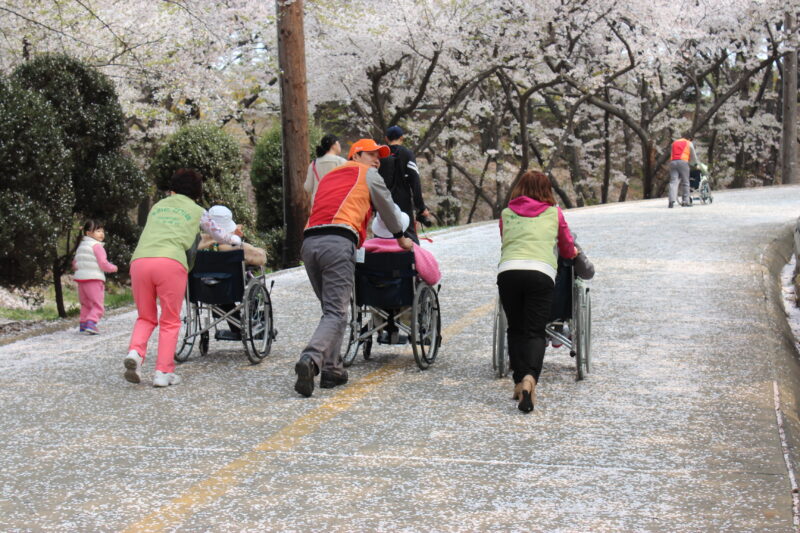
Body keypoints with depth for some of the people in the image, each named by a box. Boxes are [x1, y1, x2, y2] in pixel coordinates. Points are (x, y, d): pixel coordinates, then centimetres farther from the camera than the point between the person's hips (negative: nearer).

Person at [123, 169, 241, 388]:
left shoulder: (157, 206, 30)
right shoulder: (197, 211, 23)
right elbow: (217, 234, 39)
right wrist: (235, 240, 62)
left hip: (139, 260, 3)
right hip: (171, 262, -3)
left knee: (146, 317, 17)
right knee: (170, 321, 9)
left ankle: (135, 352, -8)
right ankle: (163, 372, 4)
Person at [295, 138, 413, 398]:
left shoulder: (330, 176, 34)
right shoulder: (367, 174, 18)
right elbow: (387, 208, 27)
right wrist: (401, 238, 44)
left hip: (309, 242, 6)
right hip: (338, 242, -6)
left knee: (331, 308, 16)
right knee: (336, 313, -11)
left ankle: (332, 370, 9)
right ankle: (310, 360, -32)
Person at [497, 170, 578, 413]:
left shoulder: (506, 214, 22)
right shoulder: (554, 214, 20)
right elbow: (568, 251, 31)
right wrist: (575, 252, 55)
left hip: (508, 271, 1)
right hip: (541, 272, -1)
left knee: (515, 329, 16)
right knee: (535, 331, -1)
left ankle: (520, 383, 10)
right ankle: (530, 378, -26)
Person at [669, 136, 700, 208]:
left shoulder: (674, 143, 28)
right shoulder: (689, 143, 16)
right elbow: (693, 156, 20)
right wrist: (695, 164, 38)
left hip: (673, 162, 3)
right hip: (683, 162, -3)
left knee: (673, 182, -6)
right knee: (685, 182, 4)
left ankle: (672, 200, -21)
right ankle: (685, 201, 2)